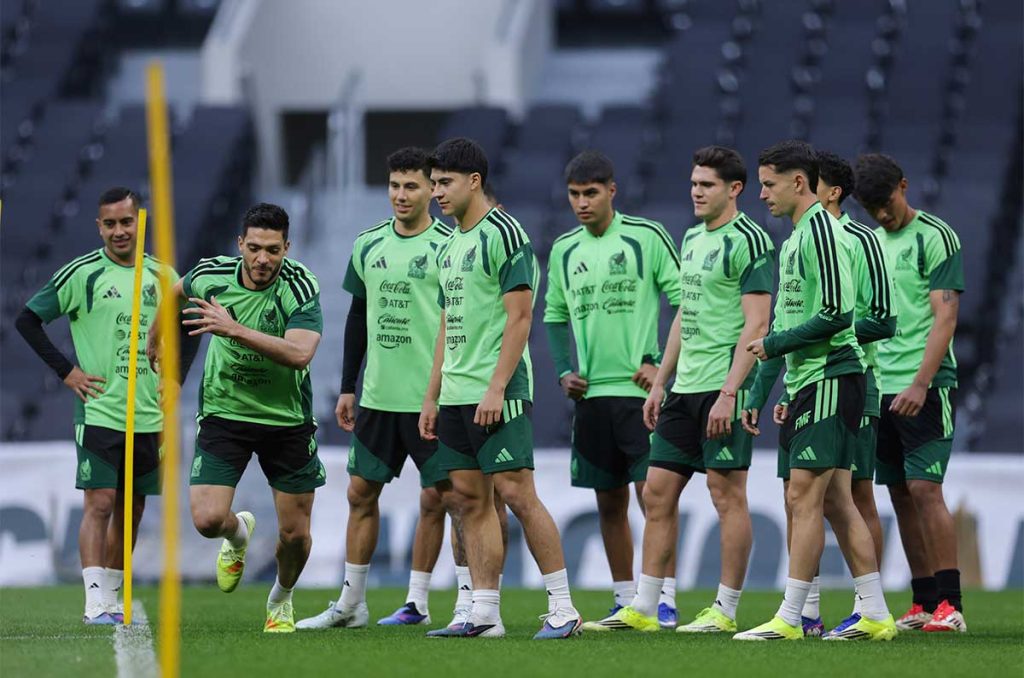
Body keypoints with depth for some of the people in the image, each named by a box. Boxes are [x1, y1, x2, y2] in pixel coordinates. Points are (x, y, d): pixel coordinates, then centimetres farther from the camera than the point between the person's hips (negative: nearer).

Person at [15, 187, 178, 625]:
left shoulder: (163, 276, 9)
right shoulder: (82, 274, -5)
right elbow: (28, 319, -1)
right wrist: (66, 370, -6)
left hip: (149, 415, 5)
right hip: (99, 411, -5)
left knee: (131, 509, 8)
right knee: (99, 503, -12)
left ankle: (112, 598, 18)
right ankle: (96, 603, -14)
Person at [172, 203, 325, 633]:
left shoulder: (300, 286, -20)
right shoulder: (211, 276, -11)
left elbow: (300, 354, -34)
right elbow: (175, 292, 14)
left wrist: (235, 330, -40)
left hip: (287, 419, -1)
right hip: (223, 415, 1)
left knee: (295, 534, 2)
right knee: (207, 519, -15)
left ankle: (282, 598, 36)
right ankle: (238, 534, 24)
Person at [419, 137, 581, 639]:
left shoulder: (503, 234, -10)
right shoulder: (450, 247, 17)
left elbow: (519, 316, -15)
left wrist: (496, 388, -20)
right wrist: (431, 396, 19)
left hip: (497, 393, -9)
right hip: (456, 396, 9)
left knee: (516, 493, -10)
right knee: (470, 498, 7)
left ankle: (562, 609, -6)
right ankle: (484, 615, 9)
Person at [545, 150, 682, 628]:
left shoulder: (646, 237, -5)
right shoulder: (563, 251, 11)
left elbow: (684, 302, -5)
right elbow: (554, 315, 19)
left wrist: (661, 363, -10)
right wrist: (563, 371, 6)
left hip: (641, 389, -5)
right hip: (591, 392, 5)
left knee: (653, 493, -9)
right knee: (609, 503, 8)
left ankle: (665, 598, -6)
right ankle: (625, 599, 15)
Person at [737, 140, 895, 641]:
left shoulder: (821, 229, -12)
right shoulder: (796, 236, 18)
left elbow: (836, 314, -20)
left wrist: (774, 344, -11)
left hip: (831, 379, -10)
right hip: (808, 382, 10)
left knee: (804, 497, -10)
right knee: (835, 501, 9)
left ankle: (789, 619, -10)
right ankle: (875, 614, 10)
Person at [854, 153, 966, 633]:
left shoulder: (935, 237, -6)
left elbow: (945, 318, -12)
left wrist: (920, 385, -21)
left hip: (925, 389, -7)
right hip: (882, 390, 7)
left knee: (925, 489, -12)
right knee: (901, 495, 5)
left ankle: (949, 604, -11)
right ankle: (923, 603, 9)